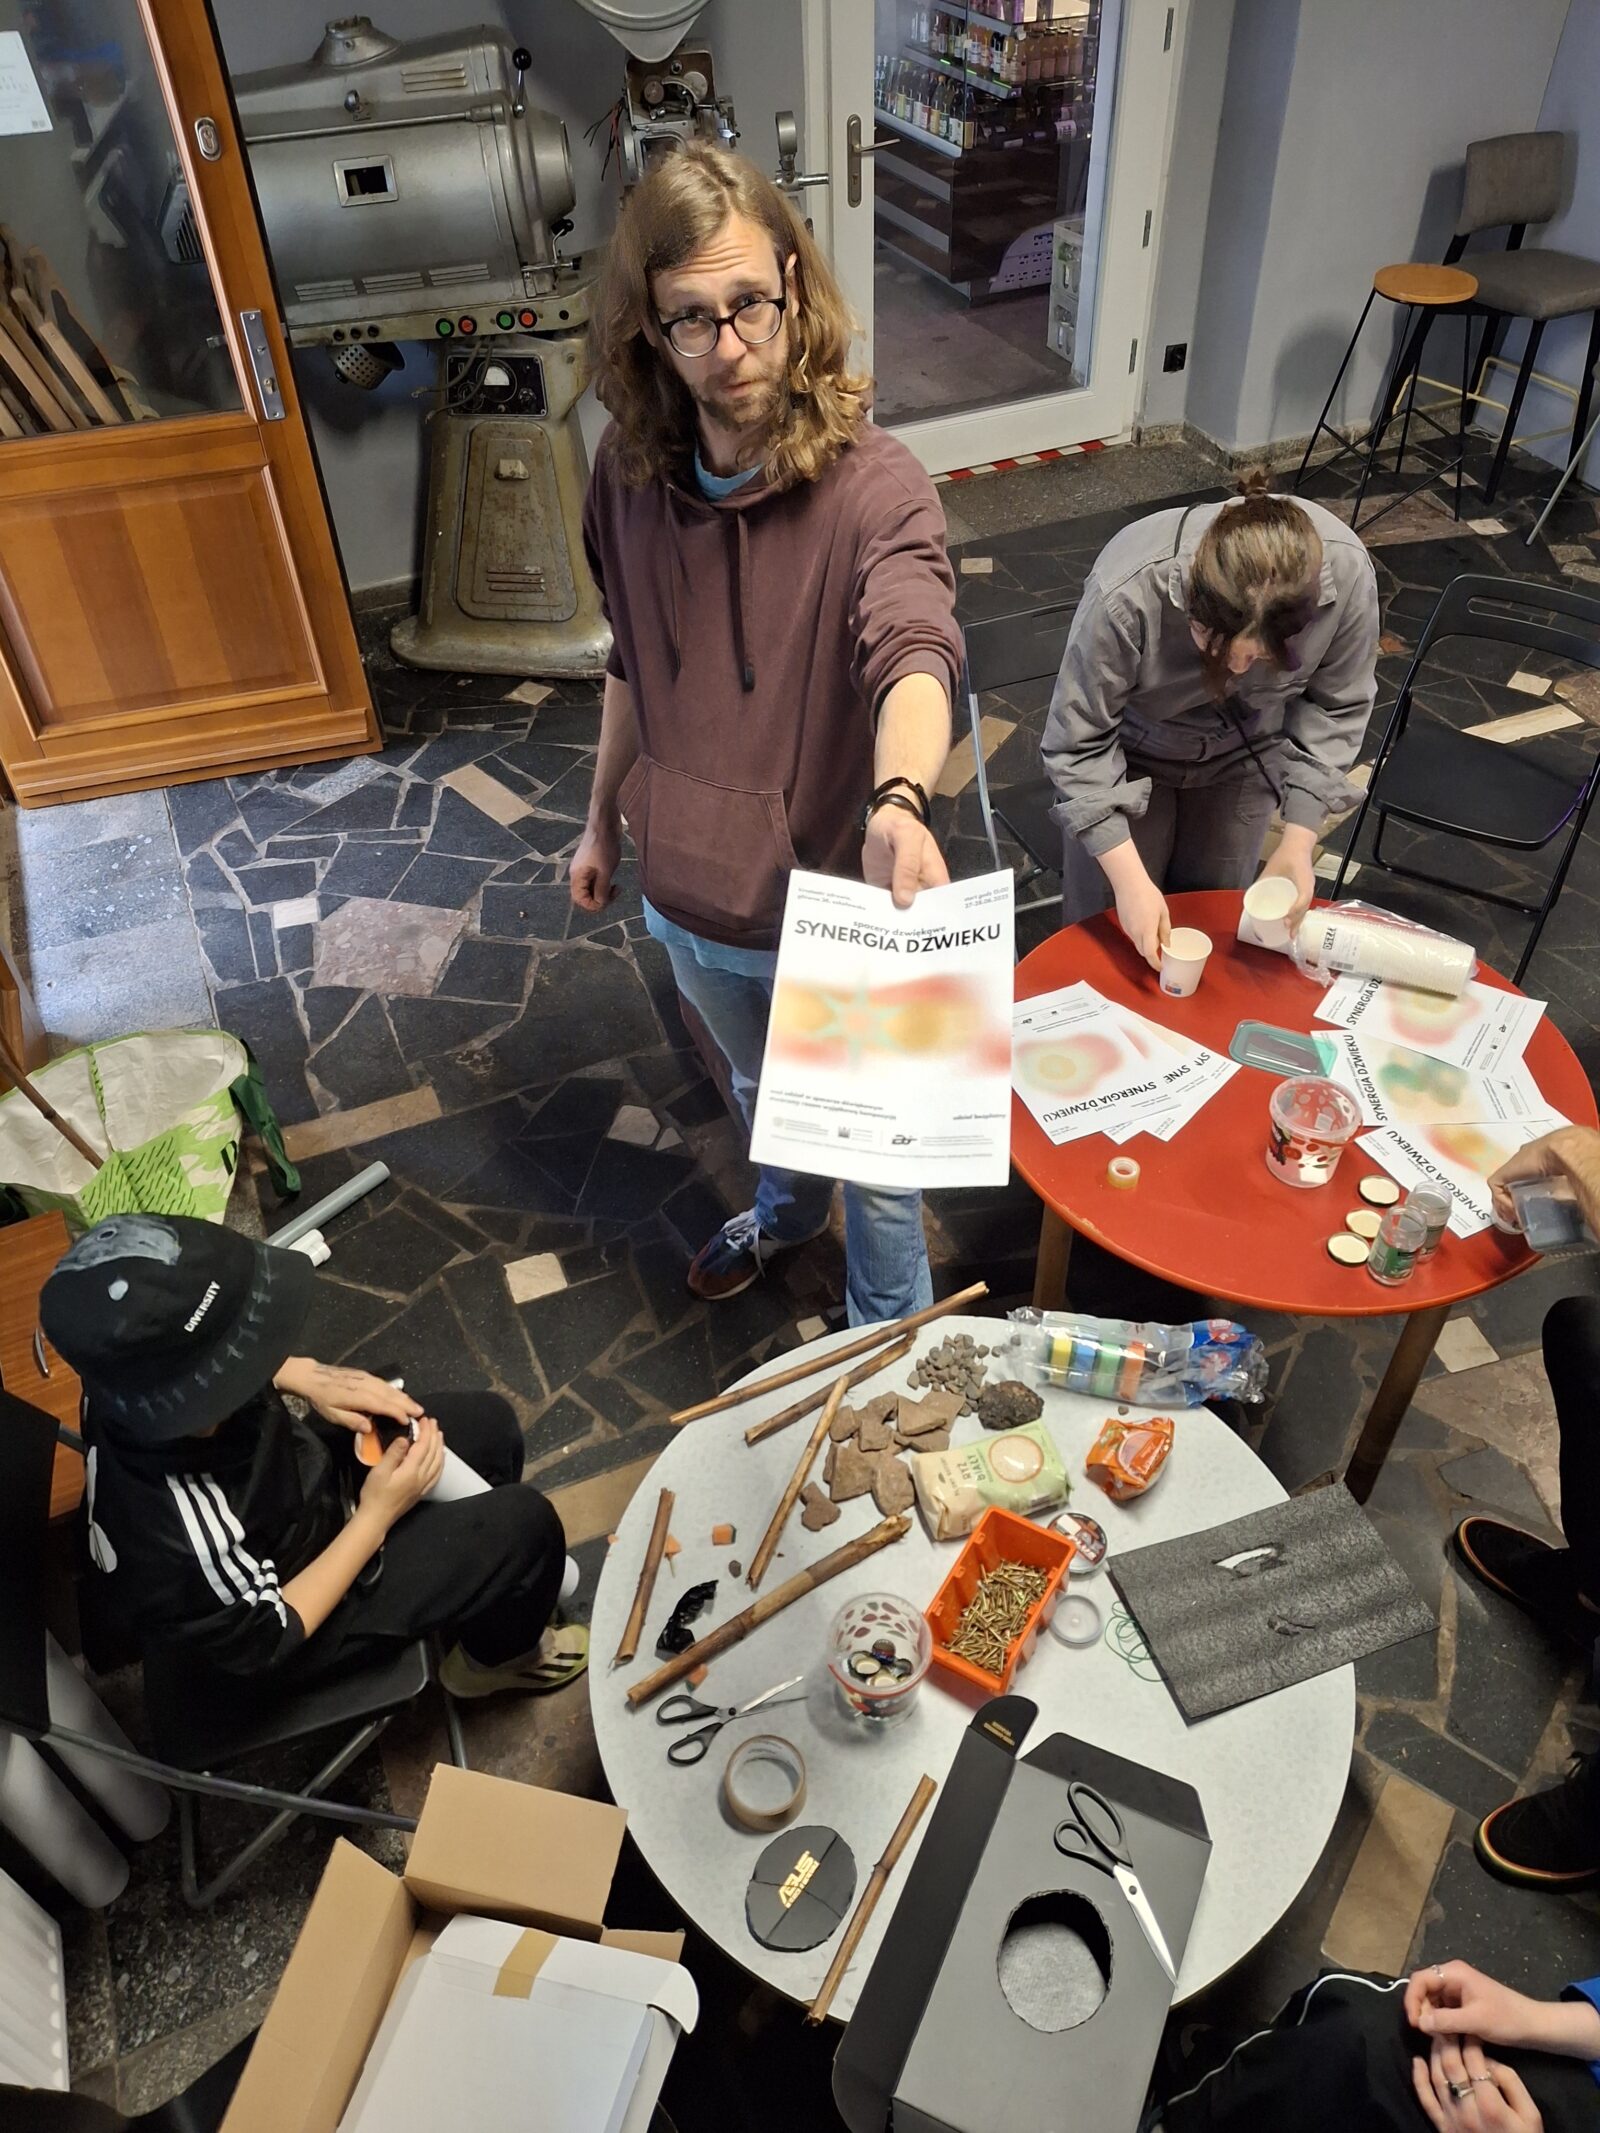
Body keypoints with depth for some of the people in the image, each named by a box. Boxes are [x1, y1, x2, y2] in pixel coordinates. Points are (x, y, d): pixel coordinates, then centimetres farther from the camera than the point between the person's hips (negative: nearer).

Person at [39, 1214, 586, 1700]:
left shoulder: (135, 1383, -26)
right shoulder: (182, 1544, -43)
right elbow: (268, 1636, -24)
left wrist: (308, 1377, -15)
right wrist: (377, 1515, -22)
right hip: (300, 1610, -6)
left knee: (489, 1424, 8)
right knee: (526, 1523, -10)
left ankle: (488, 1568, 37)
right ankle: (496, 1656, 22)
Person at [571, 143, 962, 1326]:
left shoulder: (872, 486, -24)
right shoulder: (631, 474, -7)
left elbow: (914, 654, -43)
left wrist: (899, 802, -64)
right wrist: (604, 819, 15)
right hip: (689, 896, 5)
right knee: (760, 1091, 32)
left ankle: (894, 1334, 43)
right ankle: (787, 1209, 64)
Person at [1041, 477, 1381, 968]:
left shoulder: (1347, 574, -31)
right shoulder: (1127, 595, -40)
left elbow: (1336, 708, -14)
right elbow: (1079, 745, -29)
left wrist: (1299, 841, -20)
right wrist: (1129, 878, -31)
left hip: (1243, 756, 3)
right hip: (1131, 752, -2)